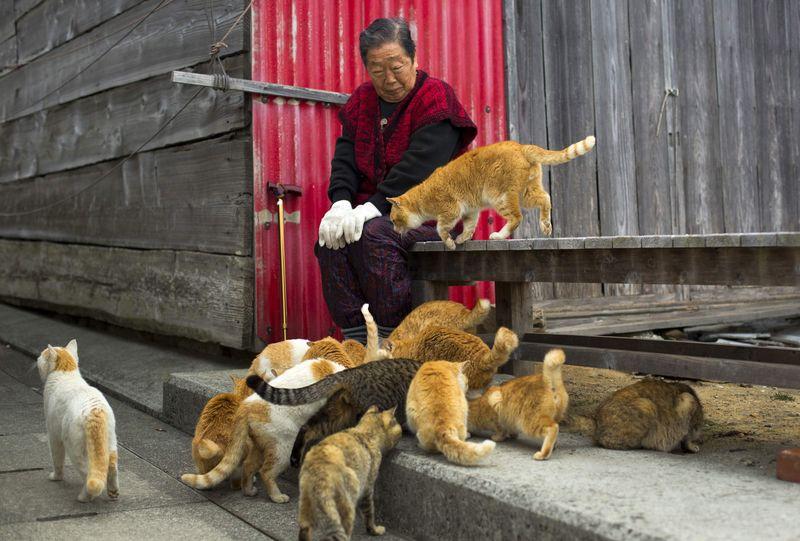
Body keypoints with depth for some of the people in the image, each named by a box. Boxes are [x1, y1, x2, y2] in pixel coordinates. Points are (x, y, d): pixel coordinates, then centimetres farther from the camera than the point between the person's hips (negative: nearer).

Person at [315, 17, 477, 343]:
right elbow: (345, 158, 5)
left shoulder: (436, 98, -5)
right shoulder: (362, 101, 15)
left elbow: (419, 166, -18)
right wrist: (341, 203, -15)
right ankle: (356, 340, -22)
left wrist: (375, 206, -27)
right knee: (331, 236, -23)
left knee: (372, 234, -33)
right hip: (375, 213, 6)